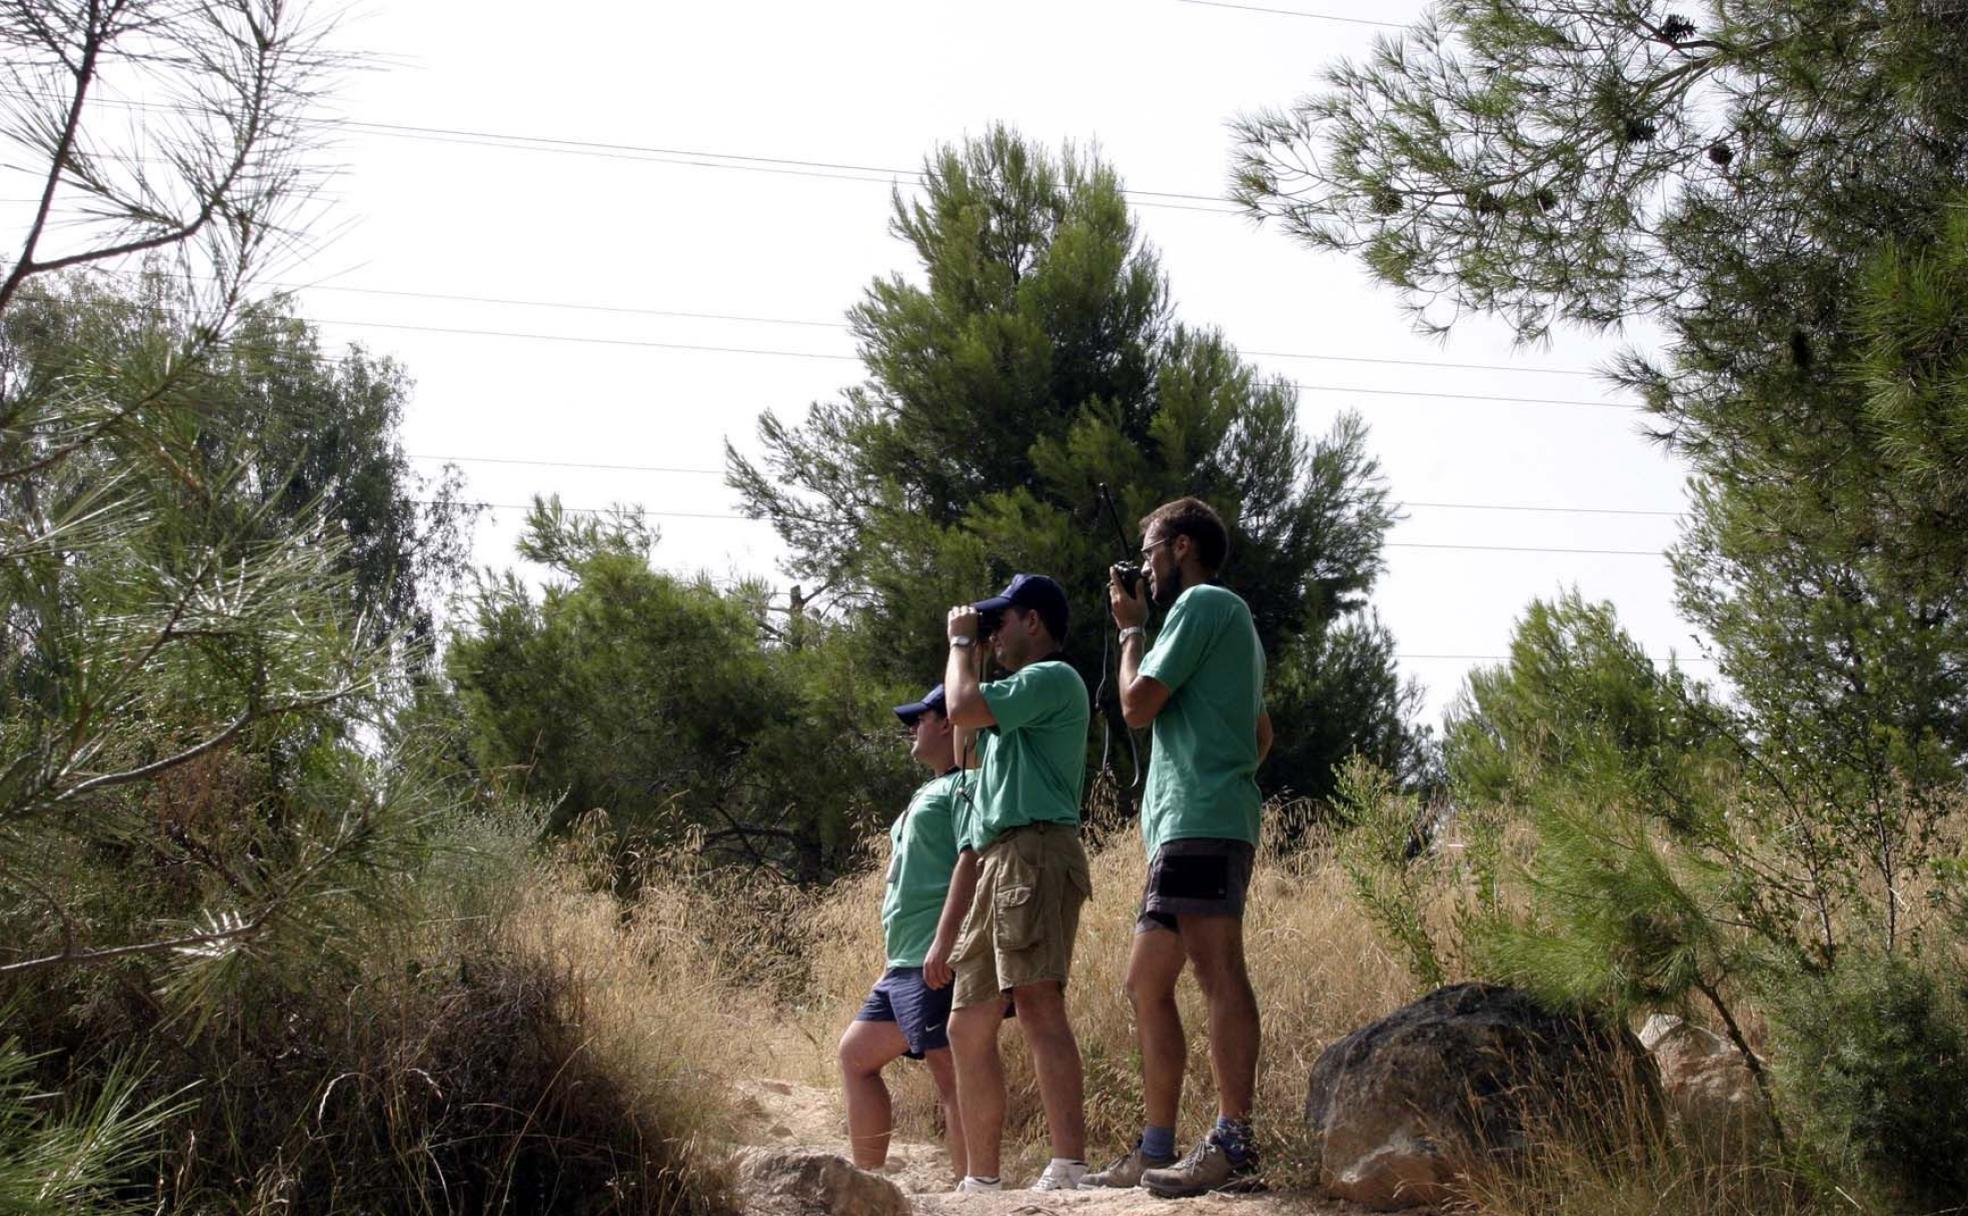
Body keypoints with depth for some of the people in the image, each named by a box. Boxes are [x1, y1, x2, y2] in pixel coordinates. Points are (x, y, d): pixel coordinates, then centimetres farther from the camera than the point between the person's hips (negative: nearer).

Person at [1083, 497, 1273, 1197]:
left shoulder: (1203, 603, -3)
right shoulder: (1231, 620, 29)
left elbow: (1138, 705, -8)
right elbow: (1263, 736, 37)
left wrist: (1130, 629, 6)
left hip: (1201, 823, -11)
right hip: (1190, 829, 11)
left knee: (1219, 975, -15)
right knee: (1147, 983, 9)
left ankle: (1232, 1146, -19)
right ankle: (1155, 1151, 9)